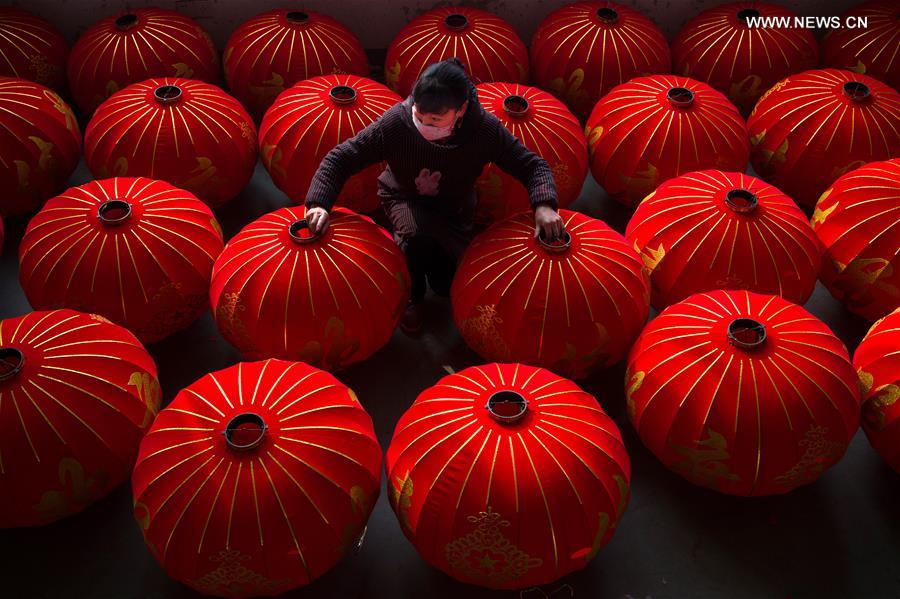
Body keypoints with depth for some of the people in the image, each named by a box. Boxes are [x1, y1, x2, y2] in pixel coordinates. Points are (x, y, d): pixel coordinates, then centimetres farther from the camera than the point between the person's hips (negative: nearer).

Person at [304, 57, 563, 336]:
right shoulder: (395, 121, -34)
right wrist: (319, 203, -43)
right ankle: (412, 297, -4)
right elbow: (339, 158, -27)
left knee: (449, 284, 0)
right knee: (417, 234, -36)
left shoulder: (484, 128, -32)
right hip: (404, 200, -2)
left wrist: (544, 205, -43)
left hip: (455, 206, 2)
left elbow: (533, 165, -23)